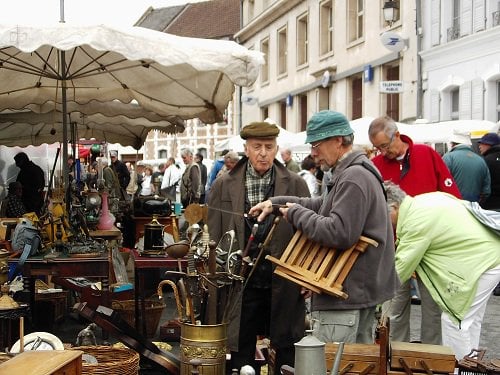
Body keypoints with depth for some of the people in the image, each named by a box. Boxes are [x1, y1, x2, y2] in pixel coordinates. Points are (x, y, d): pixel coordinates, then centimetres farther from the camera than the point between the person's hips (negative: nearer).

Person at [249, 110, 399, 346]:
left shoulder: (354, 178, -17)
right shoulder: (358, 173, 17)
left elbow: (339, 234, -26)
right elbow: (324, 206, 26)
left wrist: (296, 213, -13)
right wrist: (277, 202, 18)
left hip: (345, 296, -11)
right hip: (362, 291, 11)